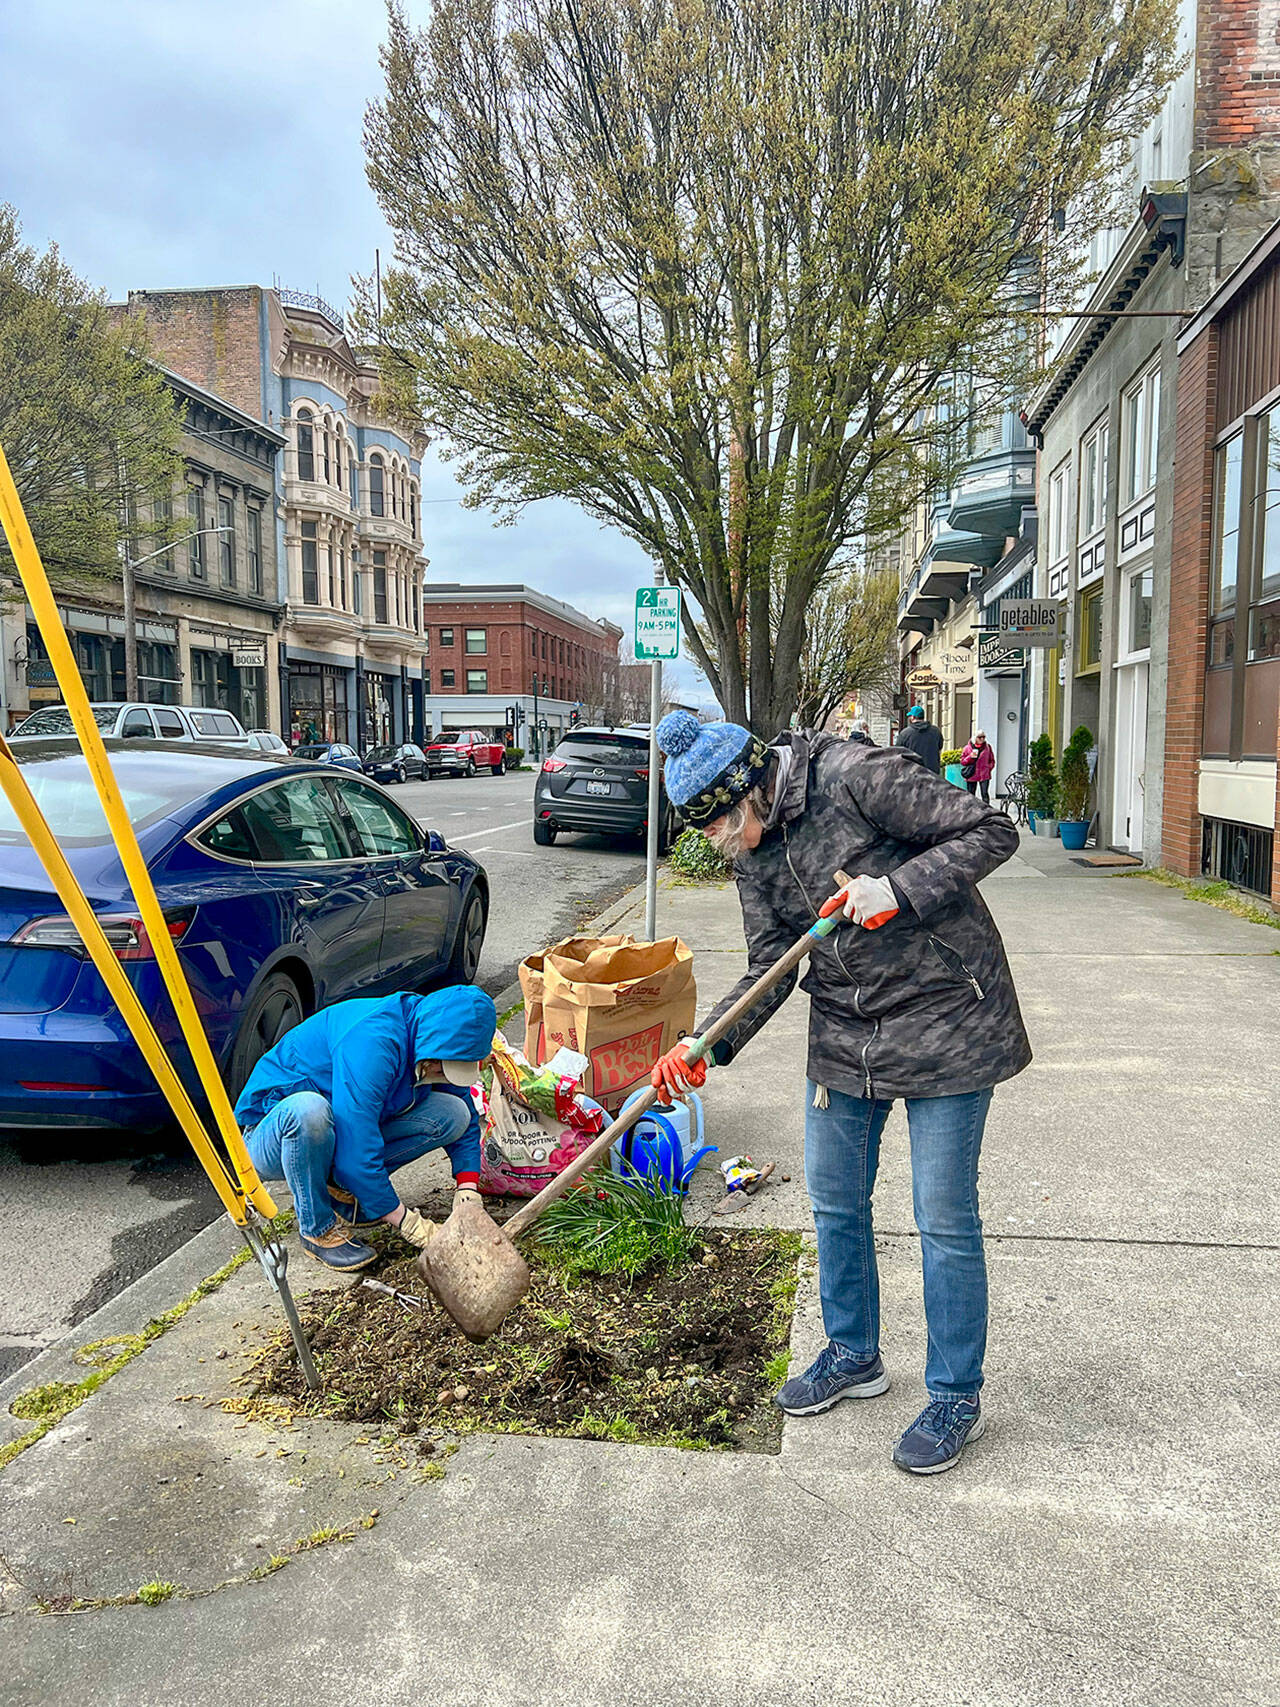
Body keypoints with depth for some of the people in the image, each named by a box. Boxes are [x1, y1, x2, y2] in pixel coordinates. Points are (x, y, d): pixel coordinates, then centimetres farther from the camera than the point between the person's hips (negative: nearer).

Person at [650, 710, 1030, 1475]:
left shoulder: (858, 777, -20)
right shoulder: (755, 852, 2)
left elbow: (992, 831, -16)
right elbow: (771, 969, 2)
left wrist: (897, 888, -27)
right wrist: (703, 1047, -10)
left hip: (943, 1018, -7)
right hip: (846, 1034, 7)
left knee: (945, 1218, 2)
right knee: (835, 1201, 16)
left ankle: (957, 1397, 22)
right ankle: (854, 1355, 39)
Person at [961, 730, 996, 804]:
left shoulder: (988, 747, 8)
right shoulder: (968, 747, 5)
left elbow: (992, 760, 16)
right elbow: (962, 761, 6)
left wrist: (989, 768, 0)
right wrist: (970, 757, -11)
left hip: (984, 776, -1)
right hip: (971, 775, 1)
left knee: (985, 793, -12)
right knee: (971, 795, 5)